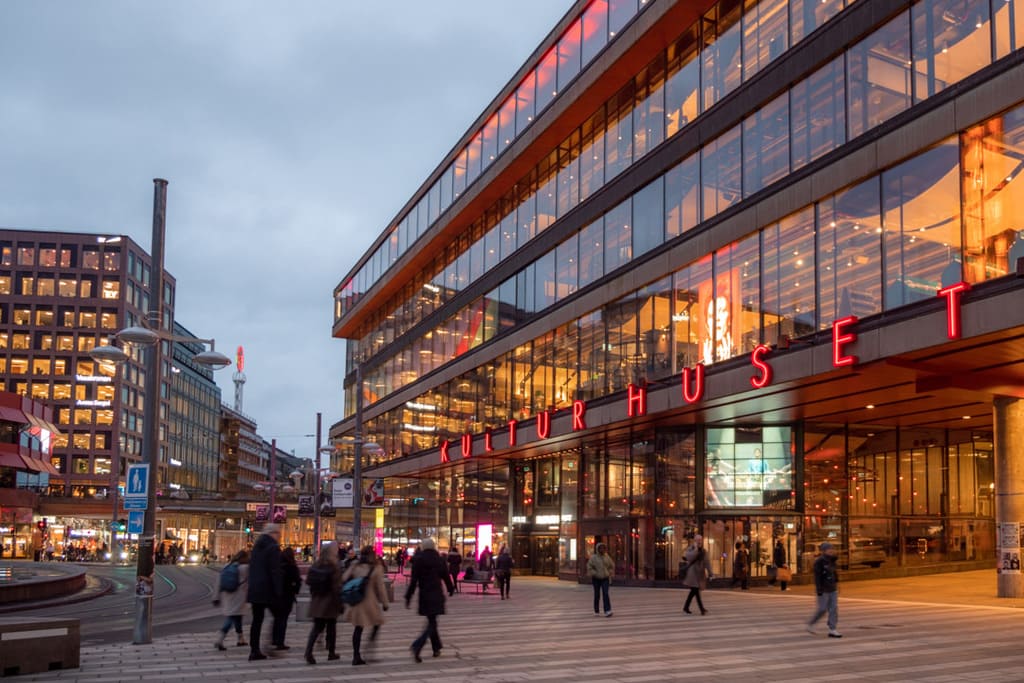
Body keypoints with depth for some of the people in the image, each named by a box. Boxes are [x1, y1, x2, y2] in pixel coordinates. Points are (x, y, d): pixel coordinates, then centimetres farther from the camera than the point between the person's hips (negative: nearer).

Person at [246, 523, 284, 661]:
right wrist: (279, 592, -15)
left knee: (257, 620, 9)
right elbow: (275, 572, -17)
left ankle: (254, 650, 8)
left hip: (254, 590, 8)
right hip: (268, 591, -8)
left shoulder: (256, 547, 14)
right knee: (278, 618, 4)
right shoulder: (273, 548, -12)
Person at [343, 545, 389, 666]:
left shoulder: (355, 567, 3)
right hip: (370, 602, -4)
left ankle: (356, 656, 12)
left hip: (356, 602, 4)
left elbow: (343, 580, 2)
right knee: (377, 624, 15)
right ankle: (370, 646, 0)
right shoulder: (376, 568, -8)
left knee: (358, 628, 12)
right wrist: (384, 603, 2)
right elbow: (380, 587, -7)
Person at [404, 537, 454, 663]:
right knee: (432, 623, -2)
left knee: (431, 622, 17)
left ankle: (436, 648, 23)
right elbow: (446, 577, 9)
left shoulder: (418, 561, -4)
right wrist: (451, 590, 28)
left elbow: (413, 581, -8)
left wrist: (408, 597, -5)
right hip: (437, 596, -1)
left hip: (424, 596, 1)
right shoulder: (439, 560, 0)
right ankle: (417, 646, -22)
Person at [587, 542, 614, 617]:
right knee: (597, 595, 6)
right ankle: (596, 611, 22)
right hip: (596, 579, -1)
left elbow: (612, 566, 14)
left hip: (605, 579, 1)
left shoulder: (607, 557, 2)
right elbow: (589, 567, -8)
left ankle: (607, 611, -20)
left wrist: (609, 573, 4)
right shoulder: (593, 557, -7)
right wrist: (595, 574, -13)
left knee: (605, 594, -13)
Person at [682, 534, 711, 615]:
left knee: (693, 591, 11)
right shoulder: (690, 549, -5)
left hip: (700, 573, 6)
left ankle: (686, 607, 24)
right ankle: (702, 609, -18)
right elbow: (689, 558, -24)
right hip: (692, 572, -6)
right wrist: (695, 549, -21)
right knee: (696, 590, -14)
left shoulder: (703, 551, 9)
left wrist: (710, 574, 1)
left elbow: (707, 563, 7)